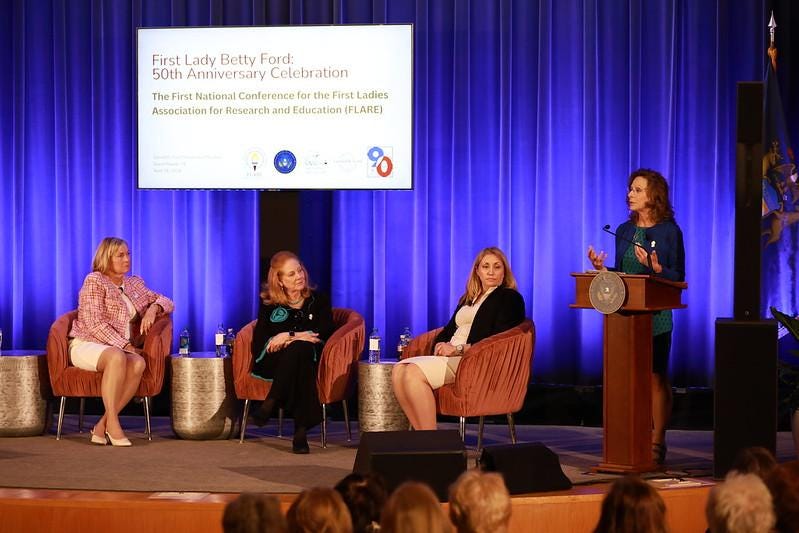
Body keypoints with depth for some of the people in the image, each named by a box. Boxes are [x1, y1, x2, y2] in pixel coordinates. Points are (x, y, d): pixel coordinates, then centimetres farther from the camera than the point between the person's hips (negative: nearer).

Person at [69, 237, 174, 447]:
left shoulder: (134, 283, 20)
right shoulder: (94, 281, -1)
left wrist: (153, 308, -3)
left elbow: (166, 302, 22)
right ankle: (112, 423, -38)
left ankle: (102, 426, -30)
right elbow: (94, 323, -12)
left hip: (121, 349, 6)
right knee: (117, 357, -40)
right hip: (86, 345, -6)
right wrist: (124, 345, -19)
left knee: (138, 364, -32)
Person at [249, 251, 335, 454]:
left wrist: (289, 336, -11)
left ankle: (270, 404, -44)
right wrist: (300, 336, -13)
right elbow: (259, 341, 1)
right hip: (272, 362, 0)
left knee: (301, 348, -39)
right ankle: (300, 430, -48)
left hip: (310, 360, 0)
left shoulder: (318, 300, 16)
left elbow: (325, 334, -1)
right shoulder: (269, 304, 15)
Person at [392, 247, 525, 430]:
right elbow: (449, 329, 26)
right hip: (450, 358, 8)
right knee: (399, 371, -17)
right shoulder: (468, 298, 28)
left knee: (415, 373, -28)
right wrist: (441, 344, 1)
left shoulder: (509, 298, 3)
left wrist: (458, 349, -15)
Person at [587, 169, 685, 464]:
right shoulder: (624, 231, 12)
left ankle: (656, 443, 1)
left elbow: (678, 277, -5)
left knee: (657, 377, -3)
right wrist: (601, 267, -1)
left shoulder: (669, 231, -4)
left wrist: (656, 268, -22)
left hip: (655, 314, -5)